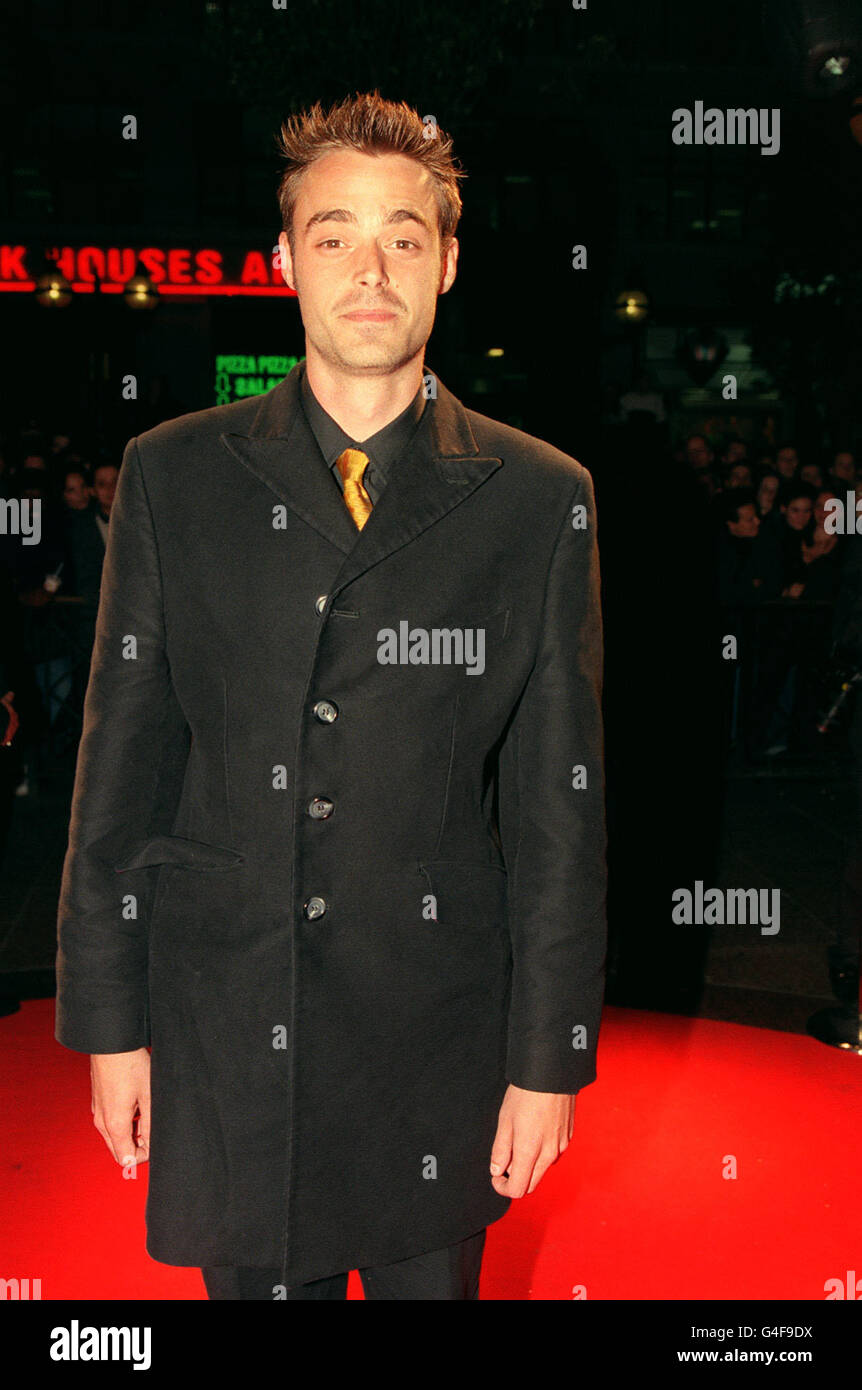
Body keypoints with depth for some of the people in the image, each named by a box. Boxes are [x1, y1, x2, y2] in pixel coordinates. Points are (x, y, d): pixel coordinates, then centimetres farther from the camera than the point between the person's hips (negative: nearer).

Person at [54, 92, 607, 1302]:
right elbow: (122, 765, 1)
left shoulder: (540, 500, -5)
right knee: (255, 1277, 17)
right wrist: (108, 1019, 2)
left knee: (430, 1274, 18)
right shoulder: (175, 477, -2)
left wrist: (549, 1055, -2)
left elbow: (561, 801, -4)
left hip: (439, 1031, 0)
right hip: (223, 1029, 1)